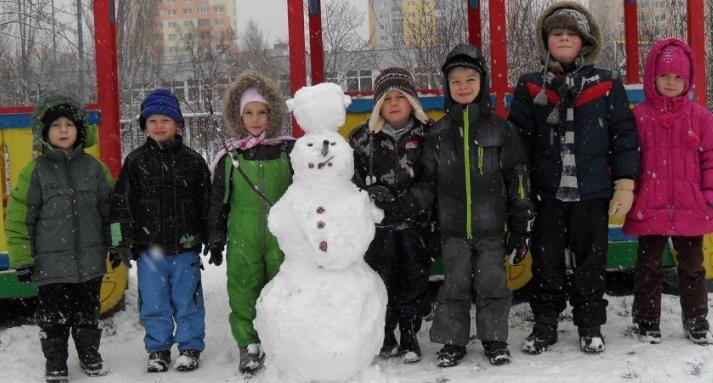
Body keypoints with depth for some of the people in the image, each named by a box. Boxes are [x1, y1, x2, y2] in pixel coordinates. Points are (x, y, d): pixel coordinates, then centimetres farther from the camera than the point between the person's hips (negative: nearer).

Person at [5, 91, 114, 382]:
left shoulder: (94, 168, 2)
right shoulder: (34, 172, -7)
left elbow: (111, 210, 10)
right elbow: (18, 217, -5)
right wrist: (21, 259, -6)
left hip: (90, 261, 2)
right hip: (51, 264, -2)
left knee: (88, 313, 16)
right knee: (53, 317, 9)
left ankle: (89, 354, 34)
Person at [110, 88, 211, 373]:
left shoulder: (192, 161, 2)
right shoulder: (135, 161, 2)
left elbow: (206, 203, 6)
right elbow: (121, 203, 2)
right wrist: (121, 241, -3)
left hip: (185, 246, -1)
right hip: (149, 247, 1)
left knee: (187, 300, 7)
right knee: (153, 303, 8)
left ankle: (190, 347, 22)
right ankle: (158, 349, 23)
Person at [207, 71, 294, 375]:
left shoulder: (289, 150, 2)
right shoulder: (229, 156, 5)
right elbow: (217, 200, 10)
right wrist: (215, 238, 9)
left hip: (281, 236, -1)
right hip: (242, 239, 1)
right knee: (243, 292, 5)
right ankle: (249, 345, 18)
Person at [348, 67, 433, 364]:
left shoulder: (427, 134, 1)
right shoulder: (363, 136, 1)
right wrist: (370, 190, -12)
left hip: (415, 222, 0)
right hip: (378, 223, 0)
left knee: (415, 279, 5)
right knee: (382, 280, 6)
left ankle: (409, 334, 18)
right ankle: (385, 335, 21)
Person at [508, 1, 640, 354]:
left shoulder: (607, 86, 3)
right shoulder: (530, 88, 5)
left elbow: (624, 137, 3)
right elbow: (517, 140, 6)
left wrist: (625, 185, -2)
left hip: (592, 193, 0)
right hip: (546, 193, 1)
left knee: (591, 261, 9)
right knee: (546, 262, 8)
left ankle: (590, 326, 23)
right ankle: (545, 324, 21)